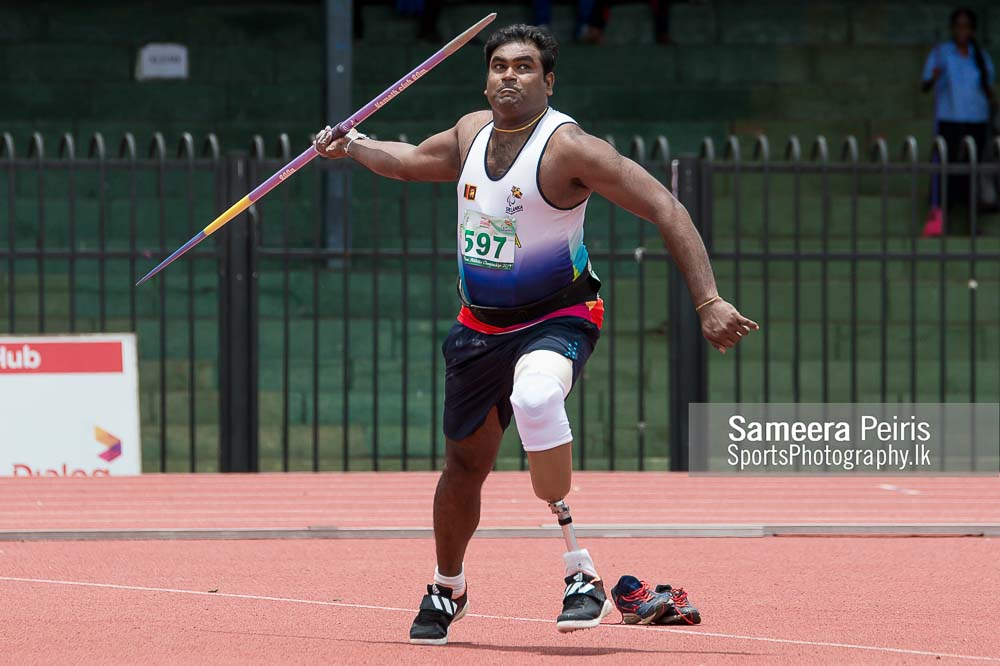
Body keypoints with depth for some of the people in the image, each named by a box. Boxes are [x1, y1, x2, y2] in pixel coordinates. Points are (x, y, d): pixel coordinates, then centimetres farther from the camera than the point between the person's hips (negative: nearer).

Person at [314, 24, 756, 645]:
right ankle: (448, 589, 42)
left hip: (557, 320, -6)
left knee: (534, 396, -39)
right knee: (466, 465, 15)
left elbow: (666, 209, -22)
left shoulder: (567, 147, -19)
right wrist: (355, 148, 16)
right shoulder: (472, 132, 2)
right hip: (480, 325, 6)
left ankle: (578, 569, -33)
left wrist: (709, 302, -28)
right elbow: (413, 160, 28)